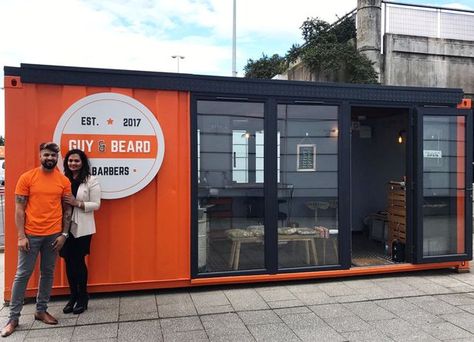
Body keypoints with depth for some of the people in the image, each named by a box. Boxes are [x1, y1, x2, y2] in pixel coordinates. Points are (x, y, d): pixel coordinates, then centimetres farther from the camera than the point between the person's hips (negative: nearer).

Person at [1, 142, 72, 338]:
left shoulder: (64, 181, 2)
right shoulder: (27, 178, -4)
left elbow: (67, 209, 6)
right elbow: (19, 209, -4)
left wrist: (64, 234, 0)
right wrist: (21, 236, -10)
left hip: (53, 235, 3)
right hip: (30, 235, -2)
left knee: (47, 273, 12)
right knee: (22, 274, 4)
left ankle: (41, 310, 27)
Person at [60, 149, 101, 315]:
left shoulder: (91, 181, -5)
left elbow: (96, 204, -7)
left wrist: (77, 203, -19)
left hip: (82, 228, -4)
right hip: (65, 227, 4)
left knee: (79, 260, 2)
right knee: (69, 261, 9)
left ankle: (82, 296, 20)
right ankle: (73, 296, 25)